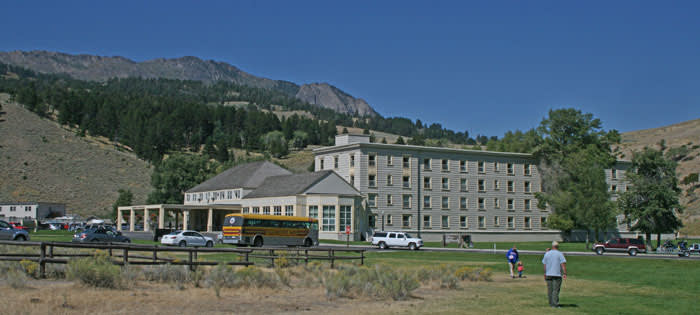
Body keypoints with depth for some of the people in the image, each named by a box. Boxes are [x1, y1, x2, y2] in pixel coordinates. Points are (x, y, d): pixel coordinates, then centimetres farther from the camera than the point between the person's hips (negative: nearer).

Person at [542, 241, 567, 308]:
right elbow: (563, 264, -11)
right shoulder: (560, 254, -3)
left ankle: (551, 303, 12)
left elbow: (544, 264, 9)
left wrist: (545, 273, 16)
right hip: (557, 274, -3)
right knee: (556, 290, -4)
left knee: (550, 289, 9)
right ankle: (555, 304, -8)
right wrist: (564, 273, -13)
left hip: (548, 274, 3)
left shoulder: (547, 254, 7)